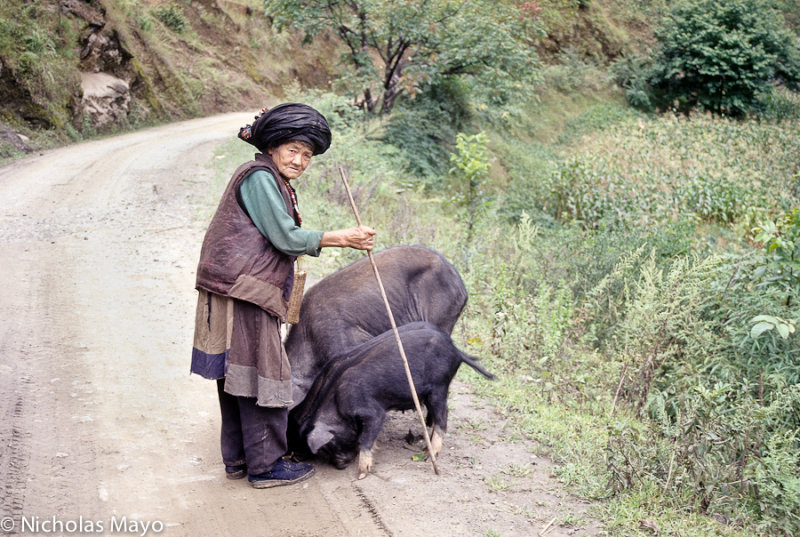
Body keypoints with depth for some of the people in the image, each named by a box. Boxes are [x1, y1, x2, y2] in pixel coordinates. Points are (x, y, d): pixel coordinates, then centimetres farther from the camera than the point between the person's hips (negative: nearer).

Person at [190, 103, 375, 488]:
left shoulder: (273, 182, 23)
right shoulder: (259, 177, -10)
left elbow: (280, 242, 22)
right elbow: (286, 239, -14)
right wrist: (342, 238, -9)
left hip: (242, 292, 11)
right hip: (243, 290, -11)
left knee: (237, 374, 14)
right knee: (259, 373, -5)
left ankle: (238, 459, 23)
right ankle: (266, 465, 2)